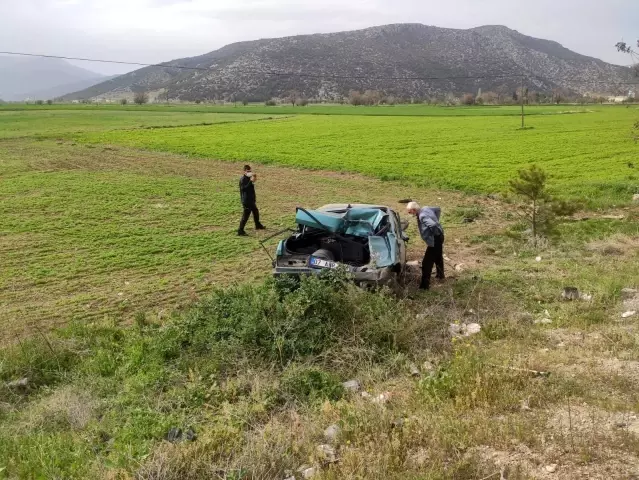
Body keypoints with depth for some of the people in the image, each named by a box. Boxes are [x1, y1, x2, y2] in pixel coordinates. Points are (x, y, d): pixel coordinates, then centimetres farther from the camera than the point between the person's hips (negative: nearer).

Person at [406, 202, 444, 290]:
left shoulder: (422, 216, -27)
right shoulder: (426, 208, 2)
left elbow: (433, 225, -40)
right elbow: (438, 209, 19)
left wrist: (434, 232, -20)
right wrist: (436, 219, 13)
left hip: (434, 239, -10)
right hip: (439, 236, 10)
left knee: (426, 263, -5)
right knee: (438, 257, 30)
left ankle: (424, 285, -2)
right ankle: (440, 275, 50)